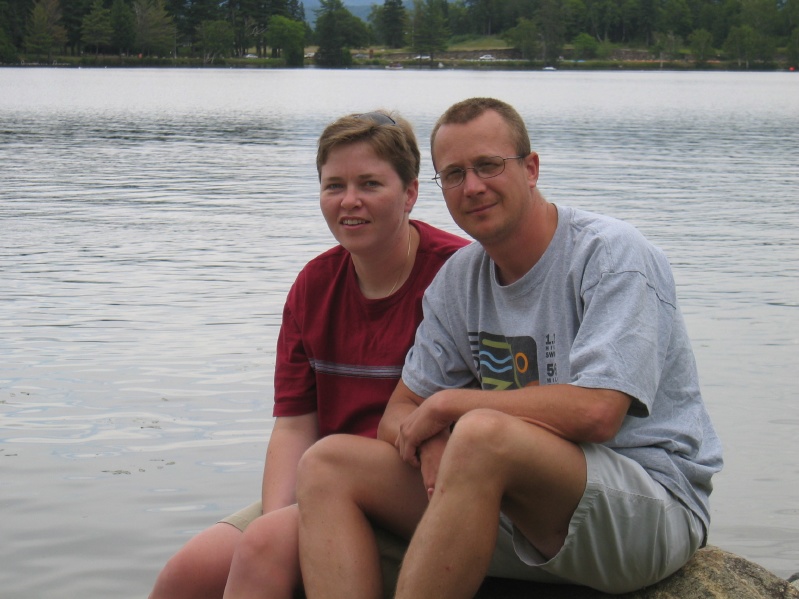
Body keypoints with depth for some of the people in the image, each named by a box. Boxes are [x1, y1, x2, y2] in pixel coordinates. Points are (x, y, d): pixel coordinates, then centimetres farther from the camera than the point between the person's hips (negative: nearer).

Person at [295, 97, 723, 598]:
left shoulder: (612, 255, -10)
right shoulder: (459, 280, 11)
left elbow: (595, 414, -23)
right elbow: (399, 416, 12)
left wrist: (450, 404, -12)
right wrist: (432, 445, -14)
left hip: (652, 505, -7)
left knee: (482, 433, -36)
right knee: (328, 463, -6)